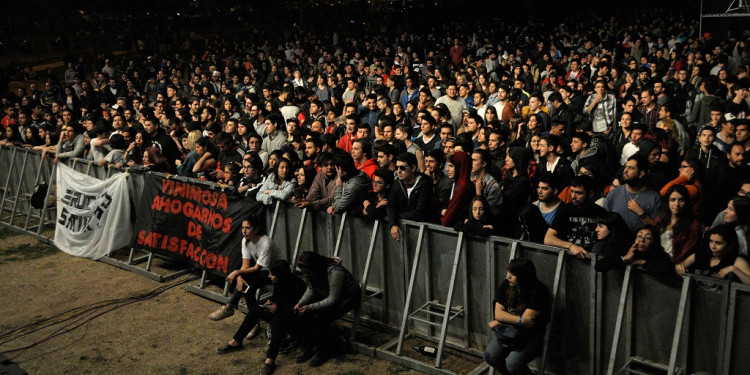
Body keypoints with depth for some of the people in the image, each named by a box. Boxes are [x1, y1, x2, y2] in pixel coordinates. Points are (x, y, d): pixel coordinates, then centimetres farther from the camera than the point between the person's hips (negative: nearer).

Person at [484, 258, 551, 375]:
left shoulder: (539, 291, -16)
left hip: (530, 336, -5)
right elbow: (498, 314, -4)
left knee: (513, 364, -28)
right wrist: (520, 320, -20)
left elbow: (527, 324, -16)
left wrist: (499, 323, -8)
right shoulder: (506, 286, 0)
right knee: (490, 356, -19)